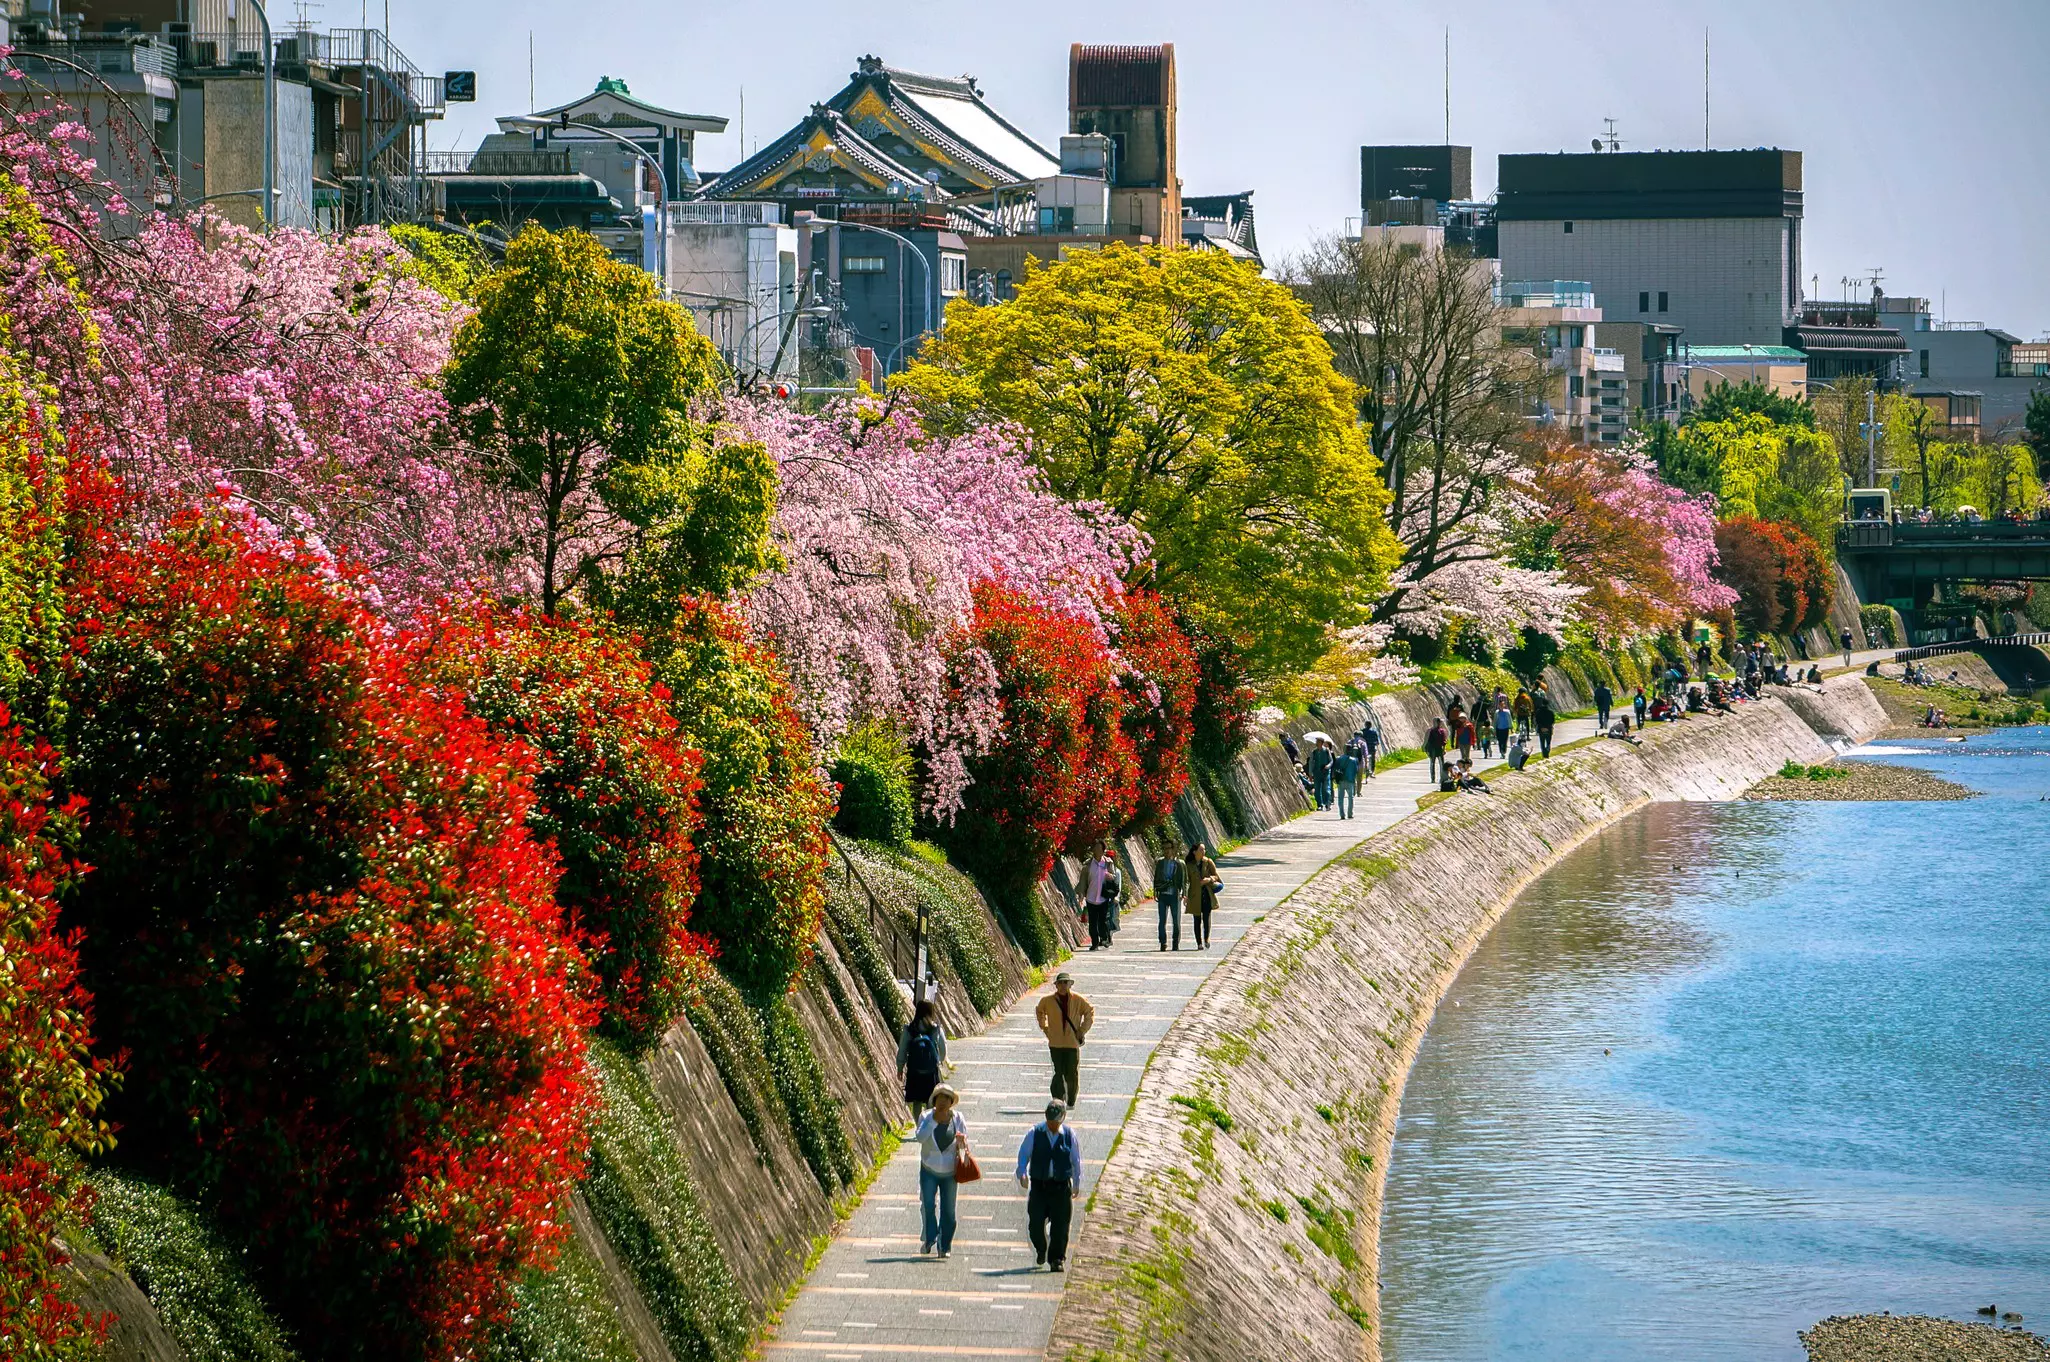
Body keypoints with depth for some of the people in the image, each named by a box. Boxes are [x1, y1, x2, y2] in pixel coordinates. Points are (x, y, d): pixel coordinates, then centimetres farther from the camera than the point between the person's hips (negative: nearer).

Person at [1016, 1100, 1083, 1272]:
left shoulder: (1069, 1134, 1)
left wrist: (1077, 1184, 11)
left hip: (1061, 1186, 0)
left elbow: (1076, 1160, 9)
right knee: (1035, 1223, -3)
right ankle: (1041, 1250, 26)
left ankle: (1057, 1260, 7)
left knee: (1060, 1225, -3)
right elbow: (1023, 1154, 2)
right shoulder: (1035, 1133, 0)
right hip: (1039, 1185, 0)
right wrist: (1022, 1173, -14)